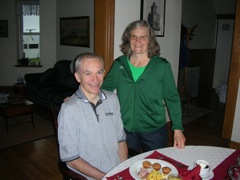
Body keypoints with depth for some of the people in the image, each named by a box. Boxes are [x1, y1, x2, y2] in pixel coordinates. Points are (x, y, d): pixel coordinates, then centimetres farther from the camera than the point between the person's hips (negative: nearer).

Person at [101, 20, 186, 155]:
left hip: (154, 132, -1)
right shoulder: (119, 64, -2)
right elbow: (103, 88, 5)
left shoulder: (162, 65, -8)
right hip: (125, 130, 2)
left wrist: (178, 129, -5)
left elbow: (172, 99, -3)